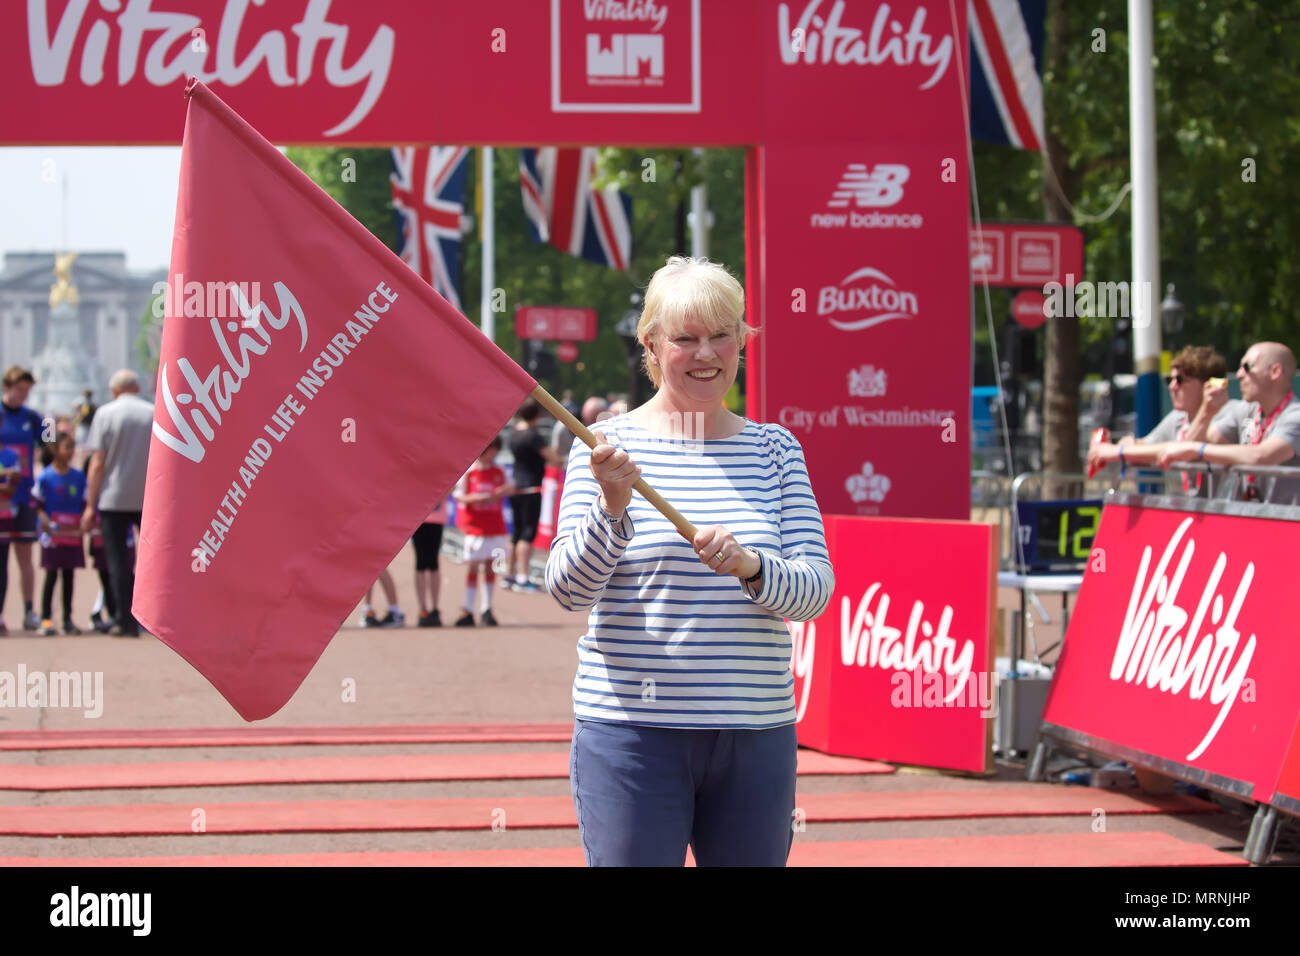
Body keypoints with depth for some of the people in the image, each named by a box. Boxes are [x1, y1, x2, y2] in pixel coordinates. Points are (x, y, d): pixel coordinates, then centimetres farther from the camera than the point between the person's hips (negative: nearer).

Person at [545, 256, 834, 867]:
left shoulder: (774, 449, 9)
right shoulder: (609, 447, 1)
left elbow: (816, 589, 1)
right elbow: (567, 589, -7)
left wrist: (748, 566, -18)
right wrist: (612, 508, -23)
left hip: (756, 734, 3)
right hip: (630, 730, -3)